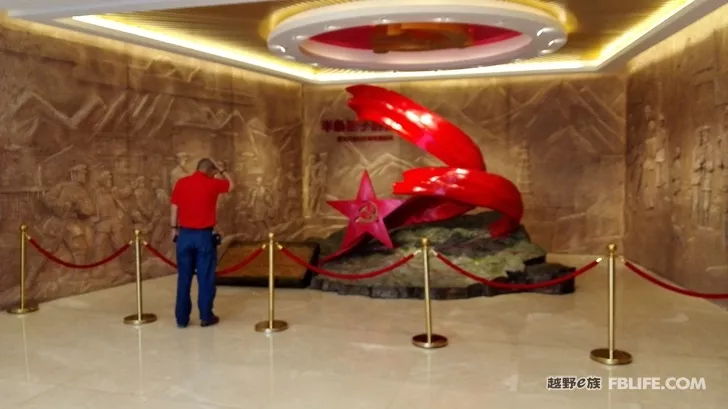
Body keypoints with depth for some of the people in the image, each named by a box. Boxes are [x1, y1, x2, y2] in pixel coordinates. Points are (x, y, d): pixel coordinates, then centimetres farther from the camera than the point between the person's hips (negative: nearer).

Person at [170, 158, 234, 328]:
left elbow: (174, 208, 6)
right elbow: (230, 185, 14)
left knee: (184, 277, 8)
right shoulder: (212, 184, -5)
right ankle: (206, 316, 10)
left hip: (185, 234, 3)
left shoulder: (181, 183, 2)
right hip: (204, 235, -3)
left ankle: (182, 317, 12)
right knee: (205, 277, 5)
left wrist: (174, 229, 16)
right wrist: (221, 170, 22)